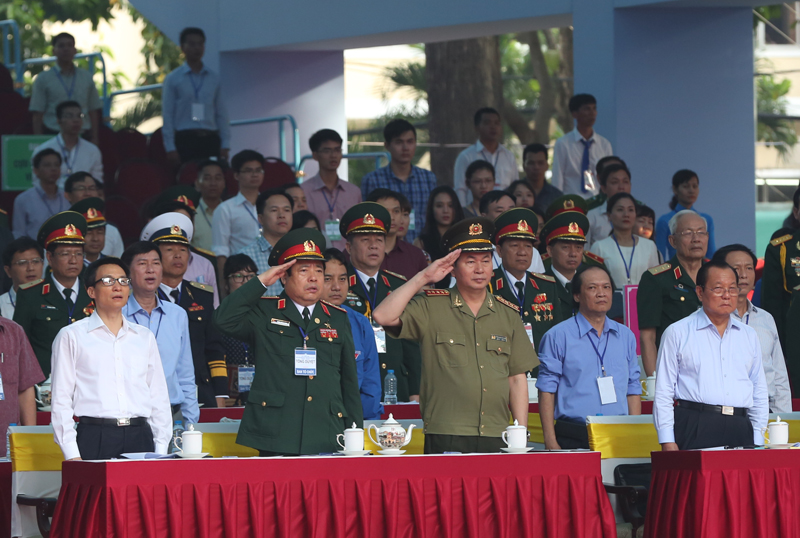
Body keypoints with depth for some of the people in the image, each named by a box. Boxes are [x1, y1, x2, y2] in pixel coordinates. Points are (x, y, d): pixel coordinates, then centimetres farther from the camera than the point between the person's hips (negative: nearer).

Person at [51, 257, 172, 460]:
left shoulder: (144, 337, 18)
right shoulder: (71, 337, 6)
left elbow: (159, 397, 17)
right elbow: (61, 400, 2)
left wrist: (161, 449, 7)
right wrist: (72, 455, -7)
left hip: (140, 436, 3)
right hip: (95, 437, -3)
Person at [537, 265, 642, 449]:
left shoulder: (625, 336, 15)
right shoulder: (558, 336, 1)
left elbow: (633, 389, 15)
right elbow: (547, 390, -2)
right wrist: (551, 442, -9)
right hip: (574, 441, -3)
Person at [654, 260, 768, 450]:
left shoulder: (749, 335, 19)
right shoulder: (677, 333, 7)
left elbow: (759, 394, 21)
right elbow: (663, 392, 4)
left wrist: (758, 439, 11)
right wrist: (667, 442, -5)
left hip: (740, 429, 4)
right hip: (695, 428, -3)